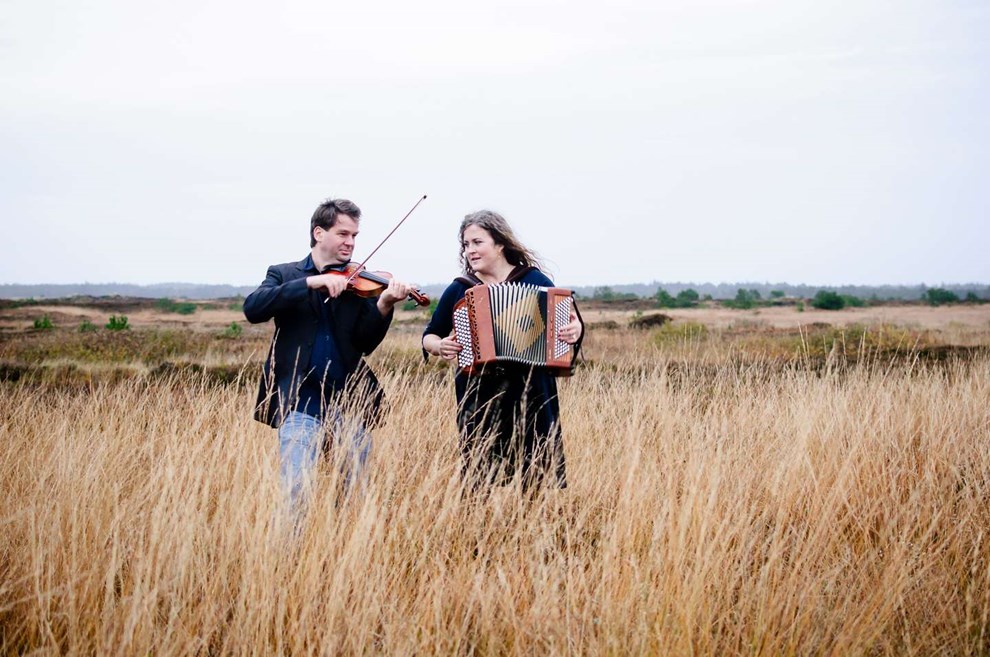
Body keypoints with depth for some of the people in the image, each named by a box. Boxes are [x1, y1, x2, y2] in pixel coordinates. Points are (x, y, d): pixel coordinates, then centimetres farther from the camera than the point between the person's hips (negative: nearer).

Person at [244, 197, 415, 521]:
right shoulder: (284, 274, 8)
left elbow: (365, 344, -1)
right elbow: (253, 309, -12)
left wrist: (383, 306, -20)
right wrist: (311, 282, -20)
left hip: (351, 401, 2)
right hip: (300, 402, -2)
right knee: (294, 493, -10)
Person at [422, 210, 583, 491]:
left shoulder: (535, 281, 4)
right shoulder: (459, 290, 9)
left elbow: (565, 323, 8)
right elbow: (429, 336, 18)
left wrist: (575, 330, -14)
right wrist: (439, 346, -4)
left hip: (532, 396, -1)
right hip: (478, 401, 1)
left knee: (540, 477, -2)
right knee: (482, 479, -1)